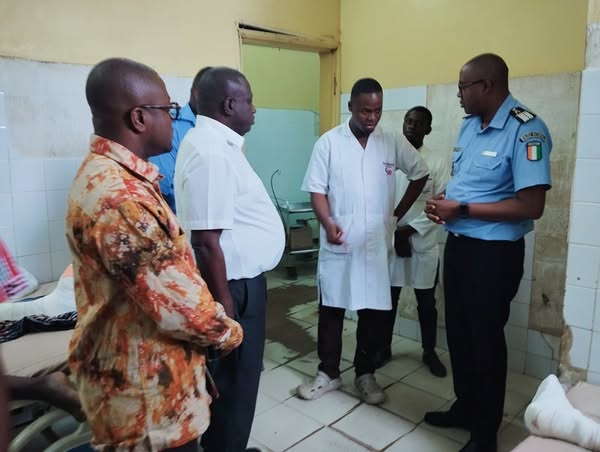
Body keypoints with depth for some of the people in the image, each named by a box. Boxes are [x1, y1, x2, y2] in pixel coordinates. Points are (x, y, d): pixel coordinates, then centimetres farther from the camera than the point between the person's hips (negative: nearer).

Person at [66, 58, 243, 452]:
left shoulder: (105, 174, 6)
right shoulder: (119, 198, -29)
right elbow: (178, 304, -28)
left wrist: (214, 322, 10)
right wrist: (227, 333, -8)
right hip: (147, 394, -10)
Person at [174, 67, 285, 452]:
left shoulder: (218, 143, 11)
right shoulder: (210, 151, -23)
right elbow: (206, 240, -26)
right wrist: (223, 302, -21)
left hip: (241, 279, 11)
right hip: (233, 286, -11)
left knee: (237, 377, 23)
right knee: (233, 381, 7)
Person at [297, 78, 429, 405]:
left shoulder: (394, 143, 2)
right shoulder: (329, 142, -3)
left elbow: (420, 174, 14)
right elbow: (317, 189, -4)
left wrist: (399, 212, 7)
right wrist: (327, 223, -20)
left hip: (376, 243, 2)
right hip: (338, 243, -1)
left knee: (373, 311, 10)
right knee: (331, 309, 8)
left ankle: (365, 374, 27)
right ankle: (328, 373, 25)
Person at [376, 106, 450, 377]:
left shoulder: (437, 163, -1)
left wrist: (410, 229, -14)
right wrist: (393, 232, -9)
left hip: (423, 244, 0)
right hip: (389, 240, 1)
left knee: (426, 302, 11)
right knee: (388, 299, 11)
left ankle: (429, 353, 28)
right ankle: (384, 348, 27)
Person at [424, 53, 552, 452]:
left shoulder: (527, 130, -18)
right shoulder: (470, 125, 8)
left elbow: (531, 206, -24)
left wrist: (462, 209, -21)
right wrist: (444, 200, -3)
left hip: (495, 252, -8)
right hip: (458, 244, 8)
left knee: (485, 338, 7)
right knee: (458, 331, 19)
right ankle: (465, 407, 40)